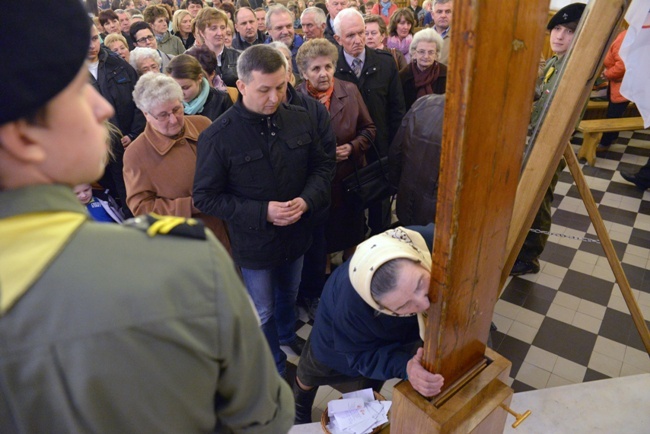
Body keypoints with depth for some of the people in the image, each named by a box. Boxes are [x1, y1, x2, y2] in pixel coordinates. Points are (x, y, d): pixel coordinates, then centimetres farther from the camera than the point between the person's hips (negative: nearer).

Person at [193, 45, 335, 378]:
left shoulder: (299, 118, -10)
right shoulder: (217, 136, -21)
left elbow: (322, 164, 2)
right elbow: (206, 197, -16)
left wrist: (308, 199, -18)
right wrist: (262, 213, -26)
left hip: (296, 233, 4)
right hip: (253, 242, -3)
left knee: (289, 295, 29)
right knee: (263, 312, 16)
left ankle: (287, 335, 60)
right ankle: (276, 368, 43)